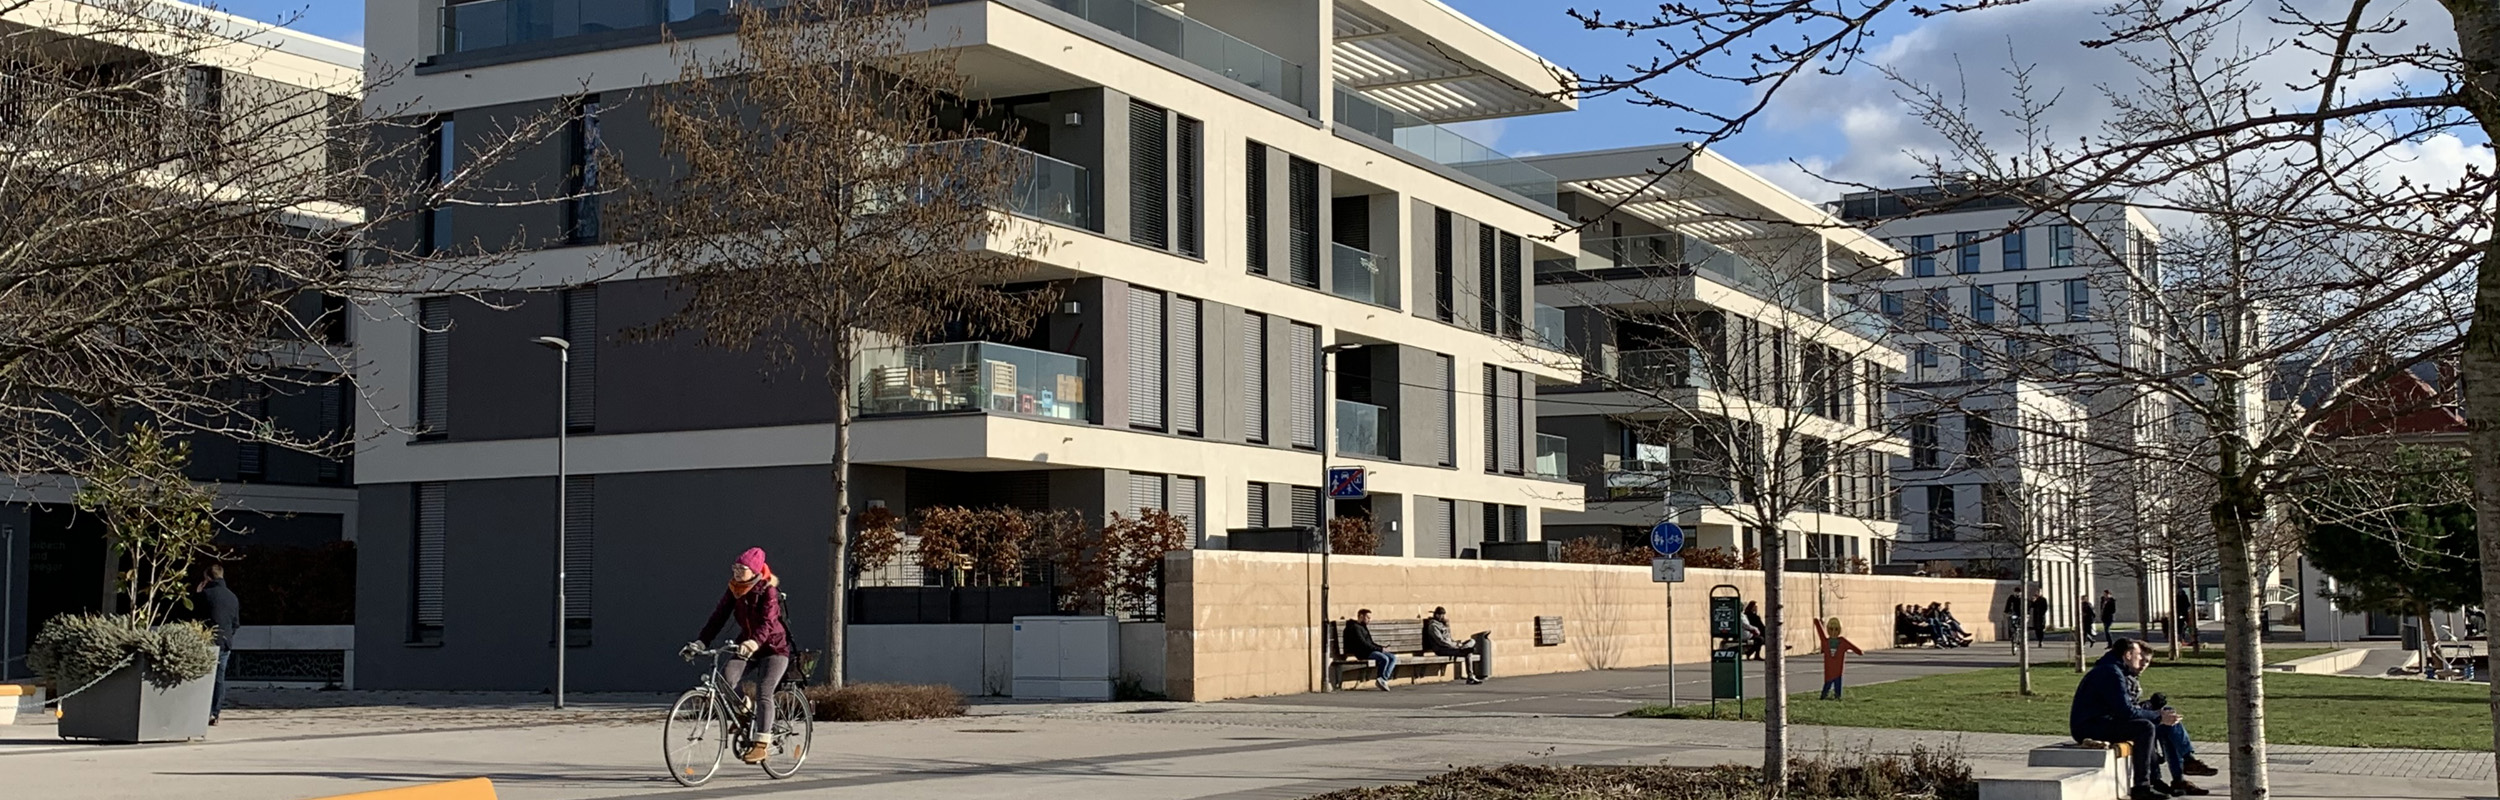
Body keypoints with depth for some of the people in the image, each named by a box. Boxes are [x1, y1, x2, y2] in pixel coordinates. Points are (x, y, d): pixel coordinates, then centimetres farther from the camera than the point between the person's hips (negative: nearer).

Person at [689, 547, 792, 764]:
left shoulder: (768, 590, -17)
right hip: (746, 646, 5)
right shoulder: (734, 590, 0)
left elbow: (768, 622, -30)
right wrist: (700, 642, -19)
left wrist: (754, 643, -49)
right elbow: (719, 616, -6)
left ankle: (761, 743, -15)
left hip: (773, 647, -5)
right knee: (724, 678, -21)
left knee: (763, 693, -19)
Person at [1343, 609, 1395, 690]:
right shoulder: (1355, 627, -8)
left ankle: (1383, 679, -20)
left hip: (1369, 650, 10)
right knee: (1384, 658, -29)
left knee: (1393, 657, -7)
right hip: (1362, 653, -10)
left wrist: (1382, 648, 7)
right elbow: (1363, 644, -17)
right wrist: (1380, 649, -16)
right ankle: (1380, 680, -12)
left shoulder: (1363, 627, 24)